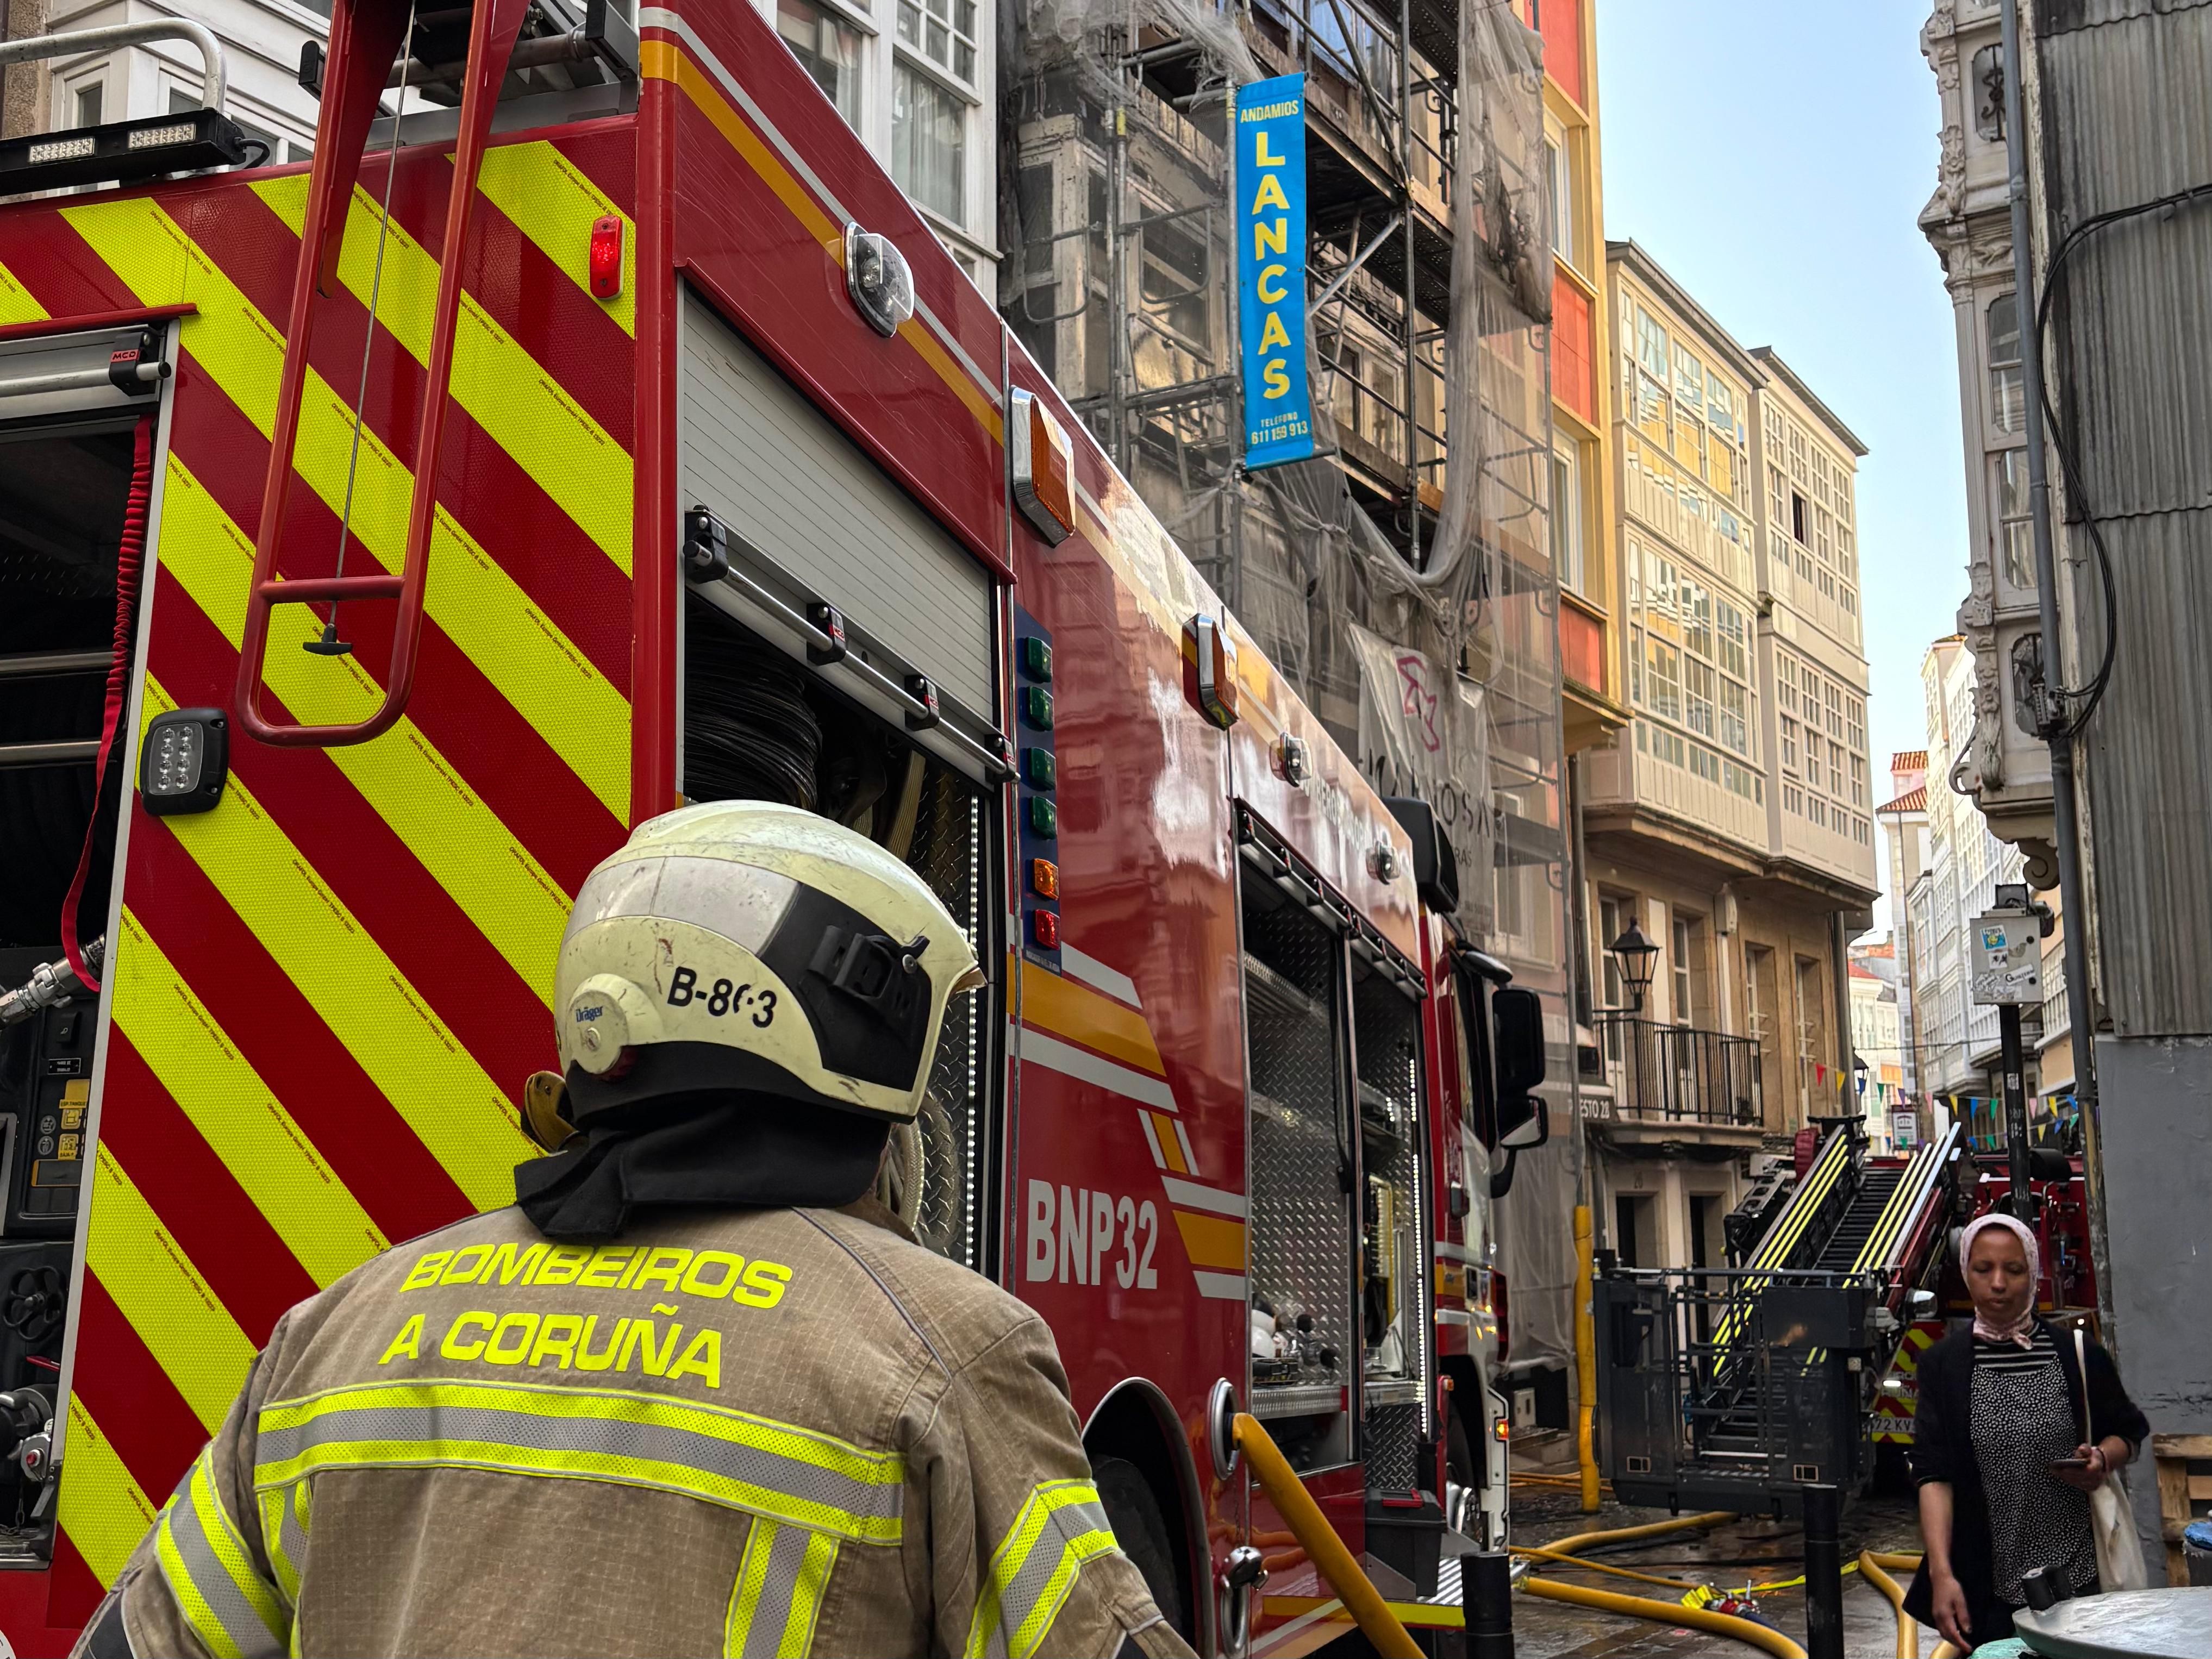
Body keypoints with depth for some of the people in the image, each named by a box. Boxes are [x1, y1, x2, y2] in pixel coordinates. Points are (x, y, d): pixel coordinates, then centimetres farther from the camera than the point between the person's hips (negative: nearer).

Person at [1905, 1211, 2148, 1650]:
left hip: (2079, 1580, 1)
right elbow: (1933, 1476, -6)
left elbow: (2127, 1432, 16)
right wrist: (1941, 1574, -16)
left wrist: (2103, 1460, -8)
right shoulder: (1943, 1365, -1)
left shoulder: (2078, 1357, 2)